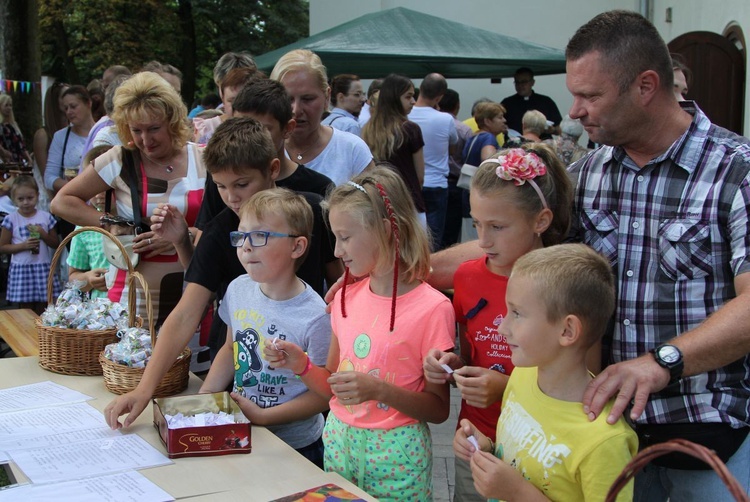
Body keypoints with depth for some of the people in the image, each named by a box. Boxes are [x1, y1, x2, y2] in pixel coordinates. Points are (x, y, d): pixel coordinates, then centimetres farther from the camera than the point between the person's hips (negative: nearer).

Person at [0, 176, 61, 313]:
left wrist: (43, 234, -9)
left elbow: (56, 244, 9)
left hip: (43, 268, 2)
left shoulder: (46, 217, 4)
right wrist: (23, 245, -15)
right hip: (21, 268, -1)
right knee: (26, 310, 4)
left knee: (42, 311, 6)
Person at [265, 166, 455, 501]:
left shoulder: (431, 307, -15)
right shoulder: (346, 298, 2)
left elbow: (438, 409, -11)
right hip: (339, 442, 5)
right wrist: (301, 366, -8)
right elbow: (333, 388, 10)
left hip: (395, 452, -5)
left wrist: (379, 390, -24)